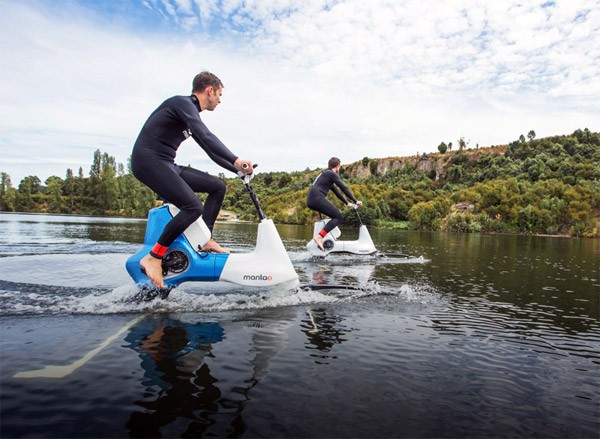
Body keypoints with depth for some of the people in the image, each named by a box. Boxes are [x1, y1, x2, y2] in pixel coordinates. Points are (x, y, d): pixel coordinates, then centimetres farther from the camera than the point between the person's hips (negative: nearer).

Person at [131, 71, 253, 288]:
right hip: (149, 161, -10)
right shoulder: (183, 103, -10)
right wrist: (236, 160, -31)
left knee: (218, 186, 8)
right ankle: (153, 258, -17)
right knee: (193, 207, -25)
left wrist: (237, 169, 16)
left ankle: (205, 239, 8)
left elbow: (209, 148, 22)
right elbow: (206, 137, -26)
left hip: (167, 165, 10)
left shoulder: (191, 113, 19)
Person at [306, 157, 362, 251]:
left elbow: (336, 191, 33)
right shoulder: (331, 174, -1)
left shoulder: (325, 174, 28)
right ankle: (319, 237, -23)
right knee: (338, 216, -9)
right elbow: (344, 188, -6)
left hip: (310, 201, 10)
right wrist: (355, 201, -3)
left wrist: (347, 202, 36)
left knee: (336, 212, 22)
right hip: (317, 198, -10)